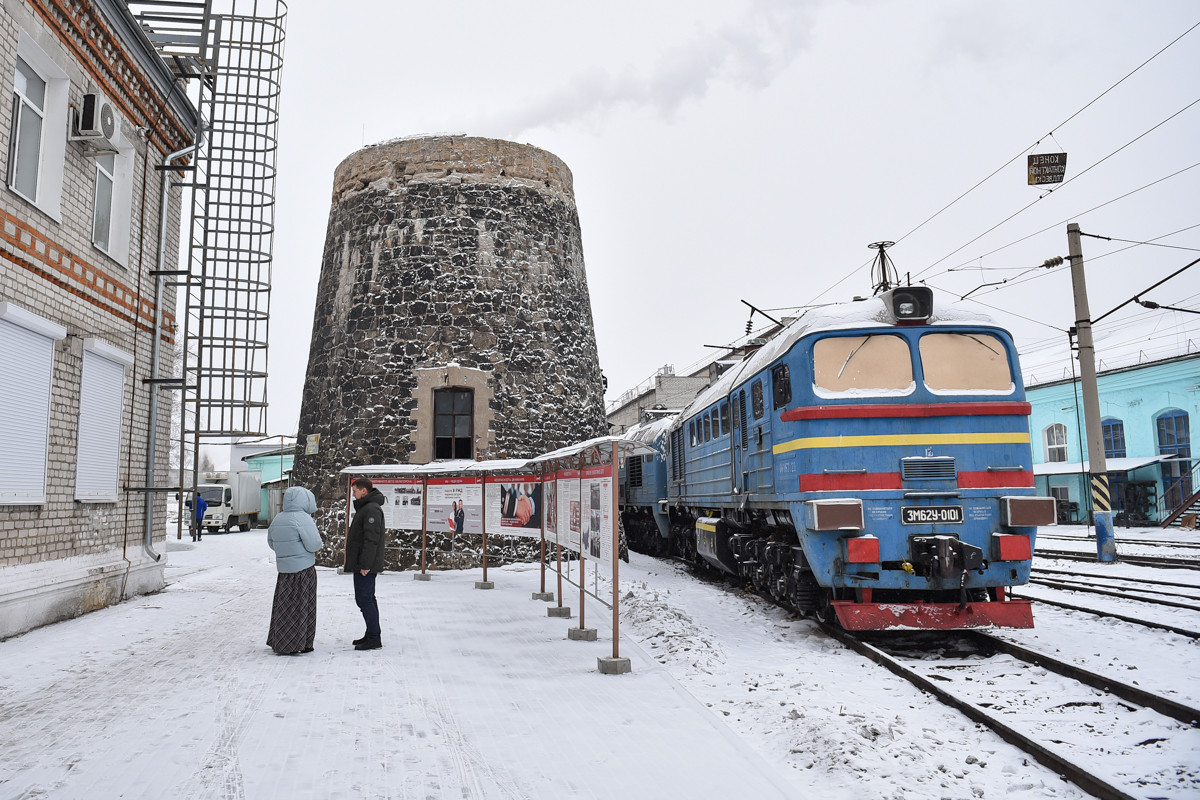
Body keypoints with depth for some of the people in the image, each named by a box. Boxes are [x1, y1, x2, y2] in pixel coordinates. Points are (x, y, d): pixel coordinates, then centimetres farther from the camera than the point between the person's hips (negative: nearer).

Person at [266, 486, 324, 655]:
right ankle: (290, 646, 7)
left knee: (284, 605, 15)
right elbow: (313, 544, -18)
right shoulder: (302, 518, -15)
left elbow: (271, 543, 18)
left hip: (284, 568, 7)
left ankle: (278, 642, 21)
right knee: (299, 606, 2)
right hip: (303, 568, -7)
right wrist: (321, 544, 2)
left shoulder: (277, 519, 9)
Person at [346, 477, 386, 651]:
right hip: (362, 564, 11)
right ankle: (372, 635, 22)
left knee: (364, 599, -9)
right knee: (367, 599, 15)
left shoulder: (371, 509, -17)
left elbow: (372, 539, -23)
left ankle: (373, 639, -5)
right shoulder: (364, 508, 18)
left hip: (366, 566, -11)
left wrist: (365, 564, -25)